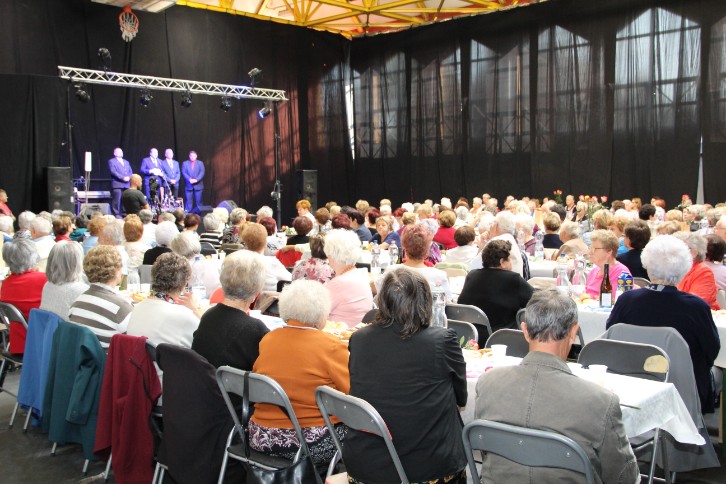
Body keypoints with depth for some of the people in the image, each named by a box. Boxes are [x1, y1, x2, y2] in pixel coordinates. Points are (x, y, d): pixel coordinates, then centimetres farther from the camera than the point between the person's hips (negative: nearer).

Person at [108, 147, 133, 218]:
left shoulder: (126, 162, 26)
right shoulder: (111, 161, 6)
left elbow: (130, 172, 18)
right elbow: (113, 171, -7)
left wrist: (129, 177, -4)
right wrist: (123, 178, -15)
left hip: (127, 185, 5)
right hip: (117, 184, -5)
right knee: (117, 200, -10)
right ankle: (116, 214, -8)